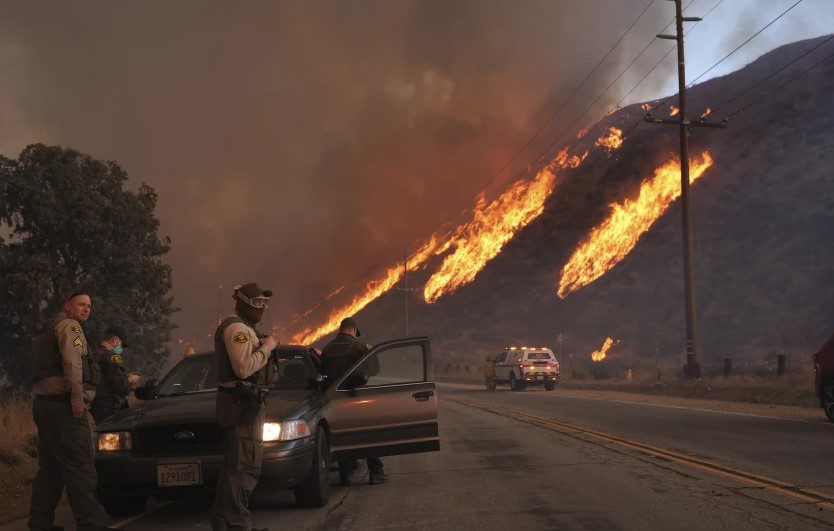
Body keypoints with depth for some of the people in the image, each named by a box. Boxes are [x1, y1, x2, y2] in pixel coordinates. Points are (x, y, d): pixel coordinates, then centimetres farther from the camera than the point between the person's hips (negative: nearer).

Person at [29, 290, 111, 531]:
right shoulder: (69, 326, -3)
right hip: (62, 403, -10)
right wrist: (77, 397, -22)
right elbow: (72, 361, -19)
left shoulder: (47, 335, 28)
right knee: (80, 467, -14)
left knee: (50, 467, 13)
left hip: (43, 402, 10)